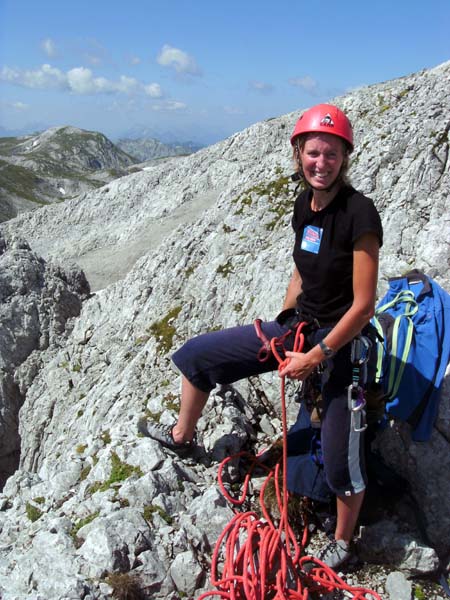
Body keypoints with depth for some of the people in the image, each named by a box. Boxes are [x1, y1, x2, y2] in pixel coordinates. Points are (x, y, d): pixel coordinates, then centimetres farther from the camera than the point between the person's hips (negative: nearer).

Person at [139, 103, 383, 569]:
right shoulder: (304, 204, 1)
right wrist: (282, 326, 8)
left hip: (342, 342, -7)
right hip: (299, 327, 7)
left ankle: (342, 543, 32)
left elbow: (363, 305, -21)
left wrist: (315, 357, -18)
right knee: (196, 354, 10)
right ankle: (182, 435, 37)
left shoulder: (359, 214, -22)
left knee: (340, 462, 1)